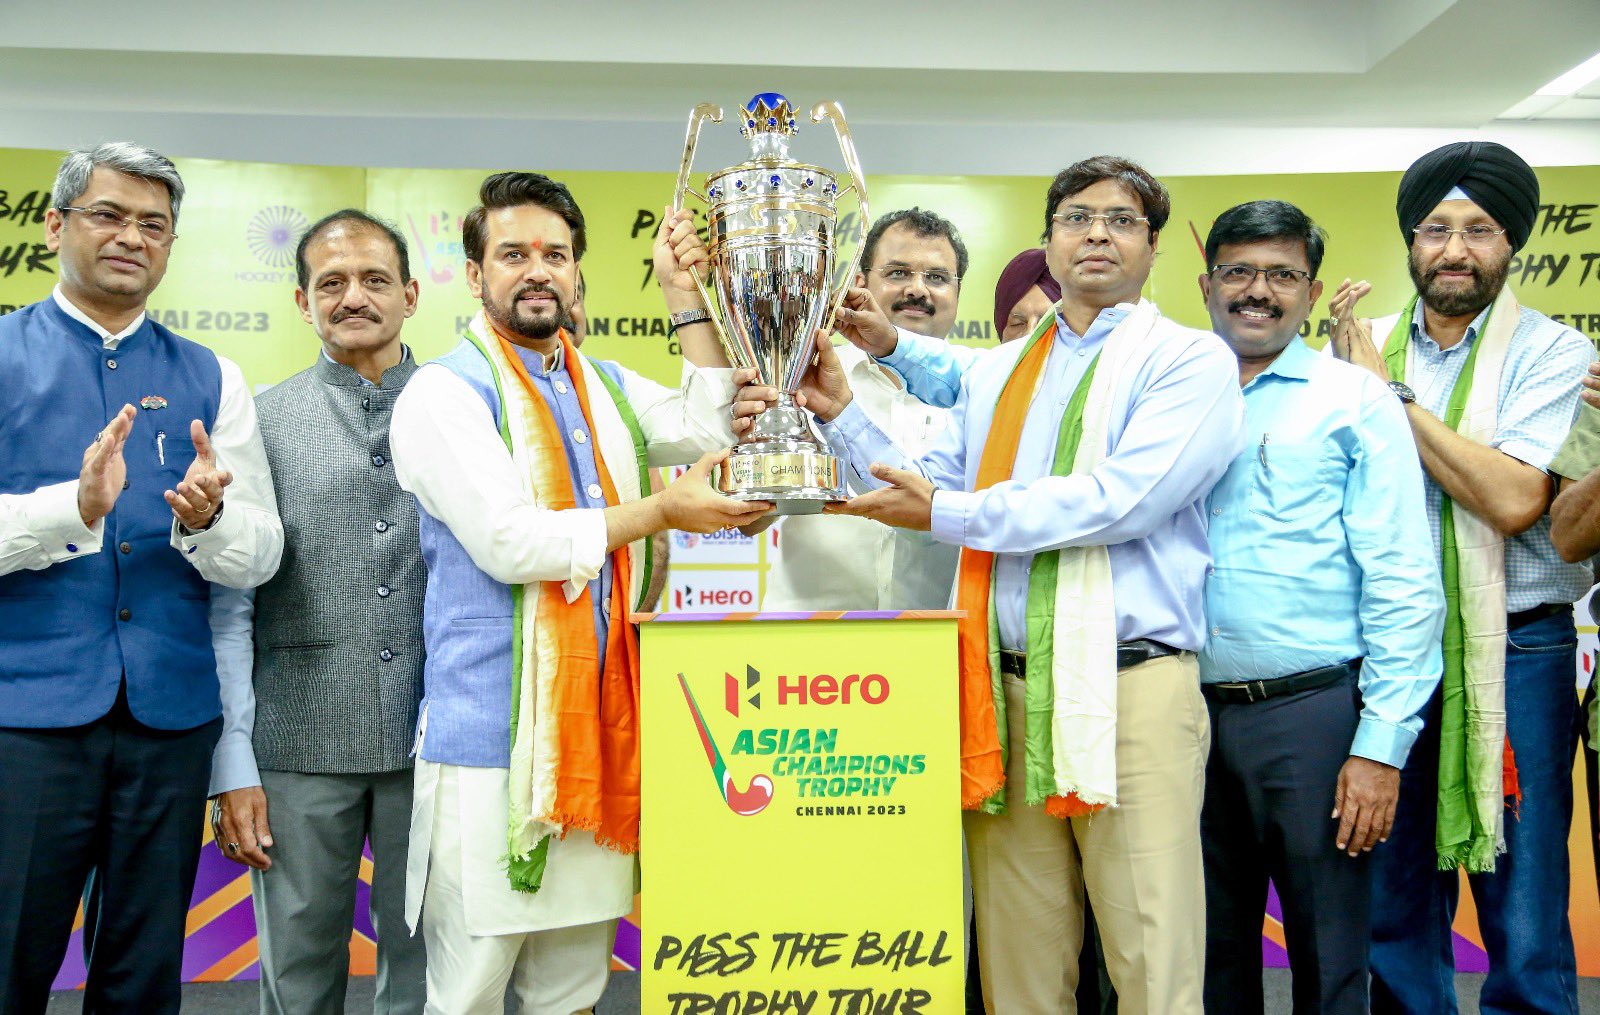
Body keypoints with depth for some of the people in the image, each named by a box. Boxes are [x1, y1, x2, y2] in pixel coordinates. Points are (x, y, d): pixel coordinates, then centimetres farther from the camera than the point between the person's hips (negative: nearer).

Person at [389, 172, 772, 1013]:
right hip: (488, 742, -6)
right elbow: (510, 542, -17)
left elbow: (707, 430, 5)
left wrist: (685, 295, 3)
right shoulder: (444, 392, -6)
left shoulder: (603, 387, 16)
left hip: (597, 731, 6)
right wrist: (663, 512, -12)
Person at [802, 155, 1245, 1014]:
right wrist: (840, 412, 8)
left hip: (1129, 689, -4)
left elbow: (1119, 499, -14)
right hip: (1004, 692, 5)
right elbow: (924, 494, 17)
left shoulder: (1190, 360, 1)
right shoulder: (992, 373, 19)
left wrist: (949, 513, -9)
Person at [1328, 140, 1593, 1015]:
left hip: (1512, 654, -3)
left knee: (1525, 930, 3)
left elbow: (1513, 500, -17)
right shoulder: (1364, 347, 8)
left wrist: (1390, 392, -13)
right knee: (1395, 912, 13)